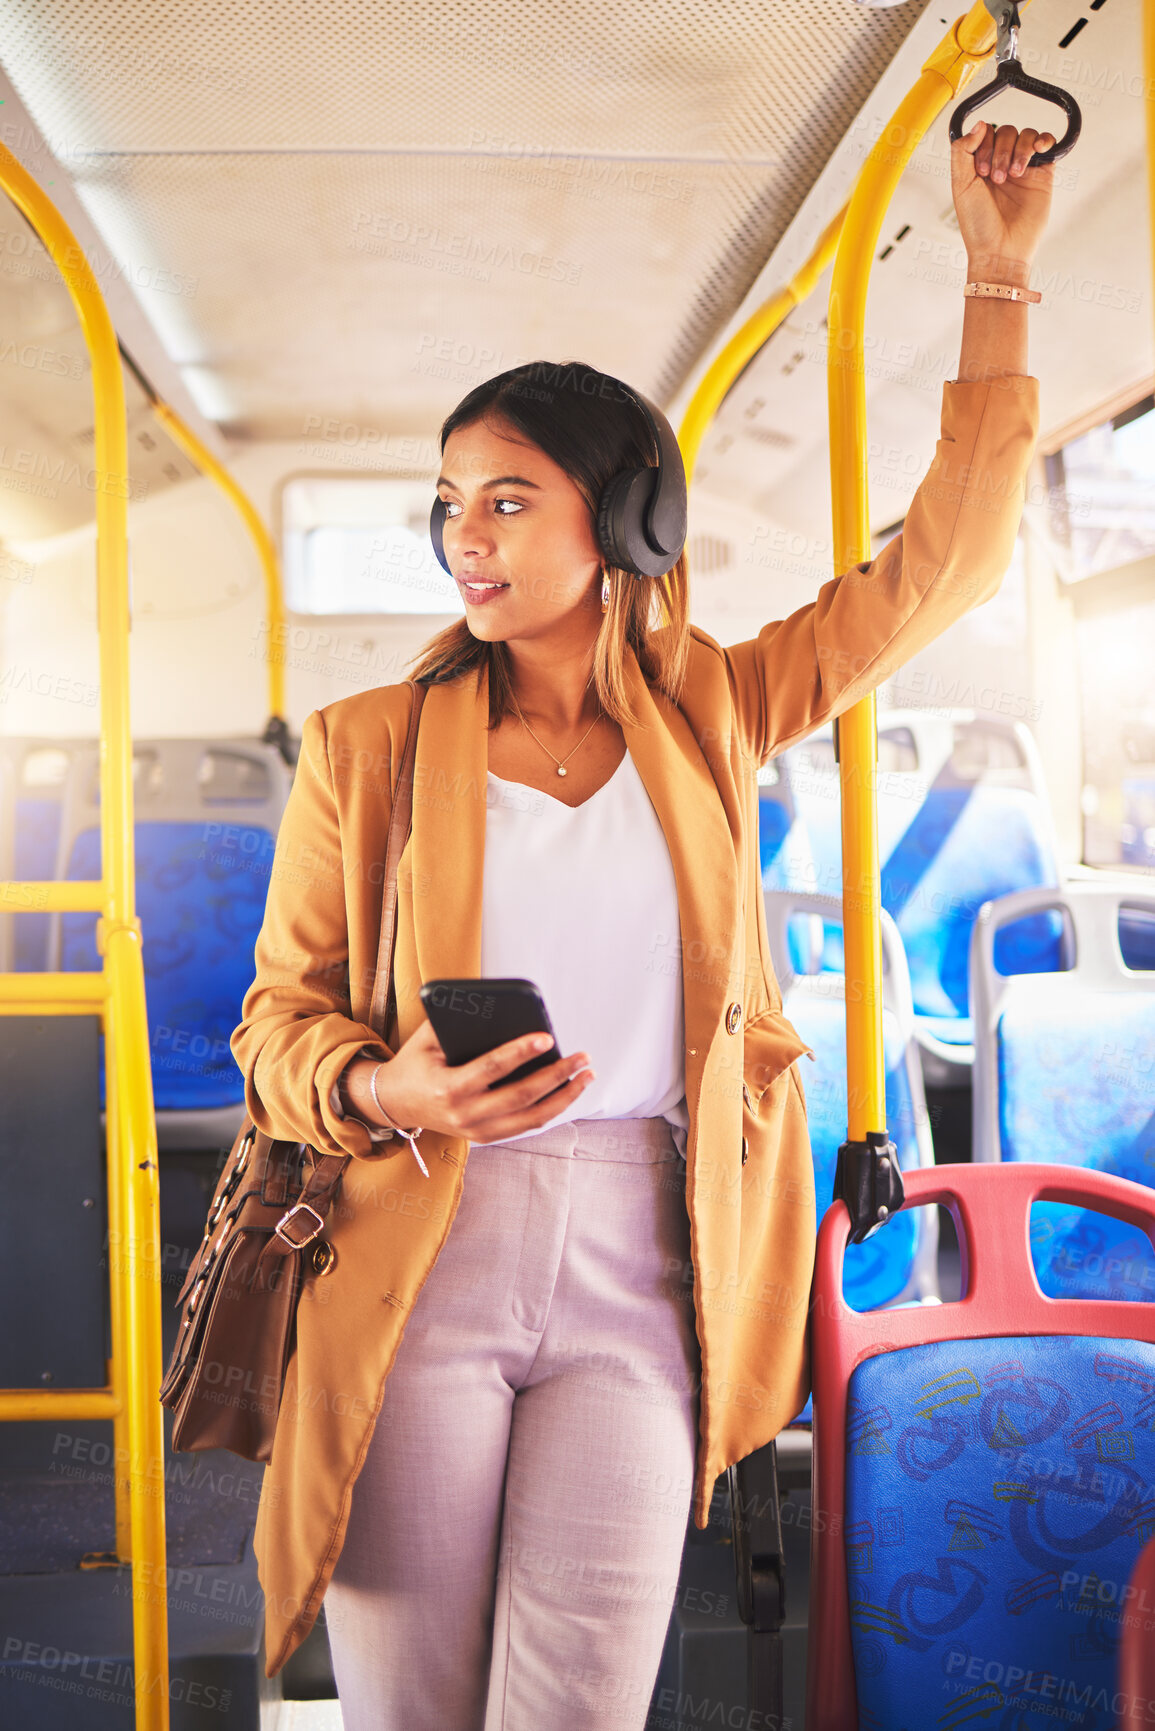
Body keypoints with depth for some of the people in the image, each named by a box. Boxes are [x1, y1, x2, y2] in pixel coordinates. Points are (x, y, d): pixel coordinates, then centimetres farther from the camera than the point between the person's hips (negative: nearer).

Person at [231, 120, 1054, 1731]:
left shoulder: (710, 716, 9)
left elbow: (943, 559, 11)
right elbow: (281, 1019, 8)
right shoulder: (367, 746, 5)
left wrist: (998, 271, 13)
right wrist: (389, 1090, -15)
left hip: (638, 1273, 1)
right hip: (414, 1269, 0)